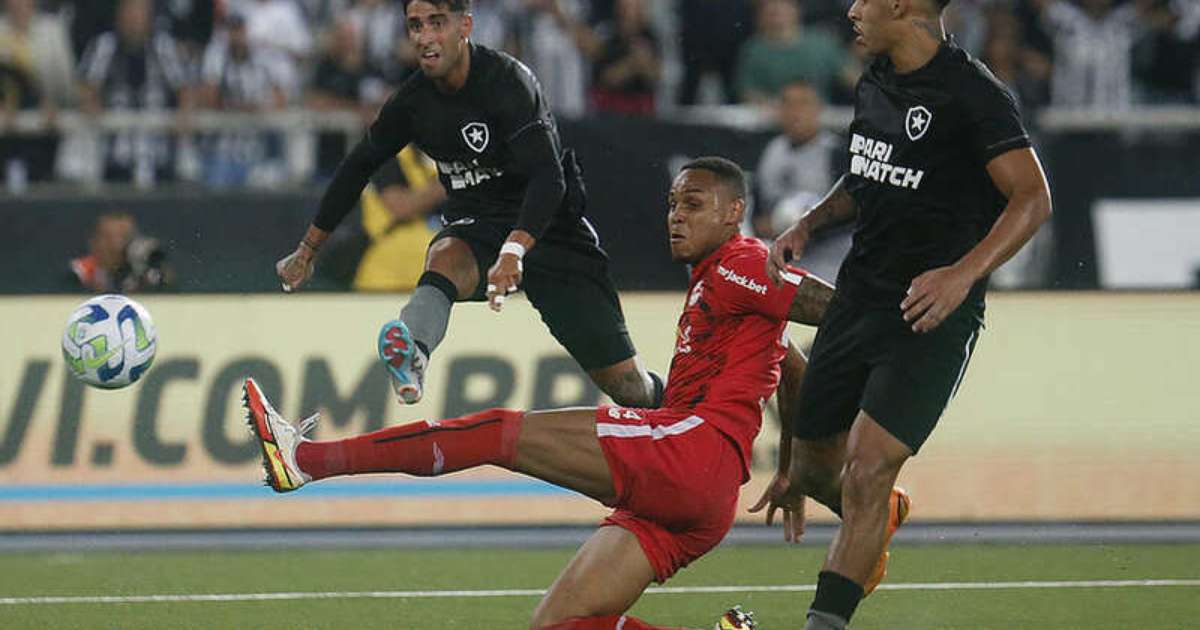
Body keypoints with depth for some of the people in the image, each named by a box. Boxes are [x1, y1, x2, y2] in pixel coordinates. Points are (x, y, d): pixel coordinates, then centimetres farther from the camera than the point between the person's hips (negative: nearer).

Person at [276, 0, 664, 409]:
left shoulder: (507, 80, -21)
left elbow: (548, 178, -31)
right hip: (475, 229, 4)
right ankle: (411, 356, -66)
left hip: (547, 230, -4)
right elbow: (359, 165, 15)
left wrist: (515, 251, -47)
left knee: (627, 386, -7)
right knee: (445, 258, -36)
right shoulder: (415, 99, -1)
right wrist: (307, 250, 19)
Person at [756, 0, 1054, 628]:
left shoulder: (972, 93, -15)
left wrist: (963, 274, -28)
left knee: (866, 470, -18)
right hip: (858, 296, 8)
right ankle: (881, 515, 47)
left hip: (931, 316, -8)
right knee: (812, 469, 14)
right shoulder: (874, 85, 10)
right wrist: (808, 224, 10)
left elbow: (1031, 198, -16)